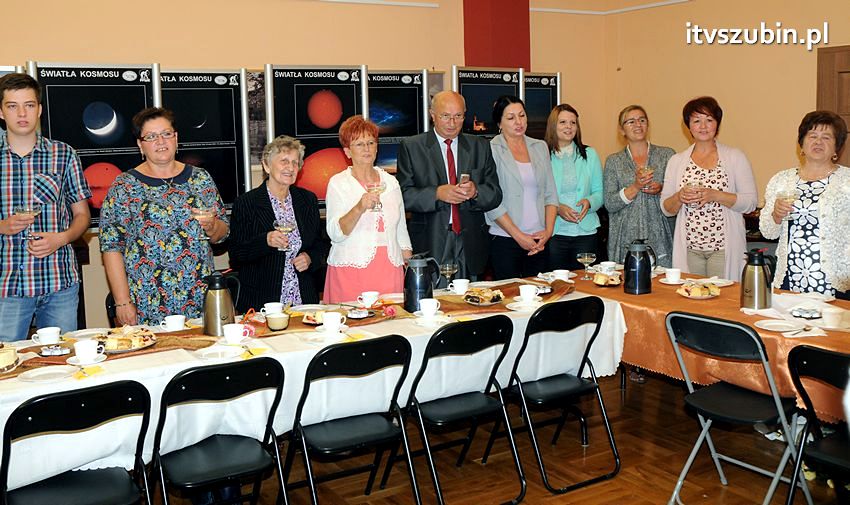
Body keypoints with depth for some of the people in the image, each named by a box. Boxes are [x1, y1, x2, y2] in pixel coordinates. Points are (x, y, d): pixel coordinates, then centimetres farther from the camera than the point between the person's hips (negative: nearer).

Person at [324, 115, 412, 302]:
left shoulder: (390, 182, 13)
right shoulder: (338, 183, 1)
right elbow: (335, 234, -9)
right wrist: (359, 208, -23)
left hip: (390, 271, 3)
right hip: (351, 271, -3)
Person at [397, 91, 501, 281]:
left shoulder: (480, 147, 11)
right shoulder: (411, 147, 3)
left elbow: (495, 195, 6)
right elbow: (404, 195, -5)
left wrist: (475, 192, -14)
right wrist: (437, 193, -20)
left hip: (470, 248, 3)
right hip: (430, 247, -2)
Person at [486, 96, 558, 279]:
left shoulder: (540, 147, 12)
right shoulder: (491, 150, -4)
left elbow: (550, 193, 11)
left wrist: (548, 230, -2)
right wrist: (519, 236, -11)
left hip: (539, 241, 4)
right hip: (505, 240, -4)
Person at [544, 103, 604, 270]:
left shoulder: (590, 155, 11)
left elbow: (600, 192, 10)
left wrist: (589, 202, -11)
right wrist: (557, 208, -17)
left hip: (586, 232, 2)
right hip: (554, 233, -2)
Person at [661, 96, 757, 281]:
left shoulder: (735, 157, 3)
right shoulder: (676, 161, 9)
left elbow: (751, 202, -4)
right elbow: (666, 208, 9)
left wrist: (714, 195, -16)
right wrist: (680, 197, -11)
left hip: (725, 247, -2)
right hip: (689, 247, 2)